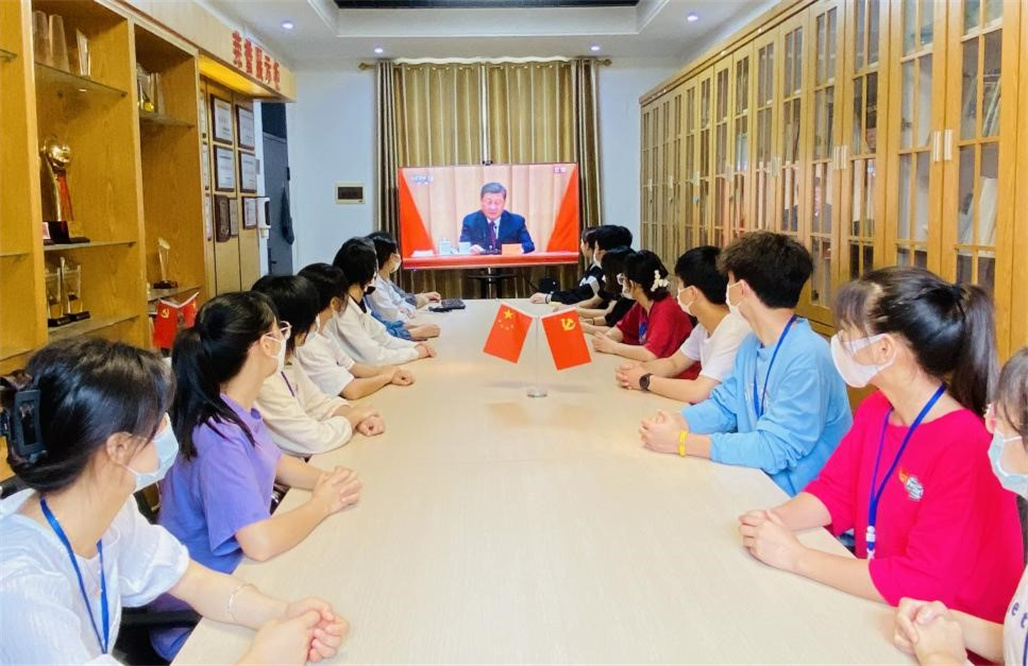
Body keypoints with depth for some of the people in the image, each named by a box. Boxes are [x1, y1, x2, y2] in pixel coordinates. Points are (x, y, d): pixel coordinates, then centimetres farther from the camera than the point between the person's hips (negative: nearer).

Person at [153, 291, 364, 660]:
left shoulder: (240, 413, -1)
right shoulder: (218, 437, -30)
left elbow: (275, 462, 17)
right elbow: (261, 543, -37)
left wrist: (326, 480, -4)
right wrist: (322, 504, -19)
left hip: (233, 583, 8)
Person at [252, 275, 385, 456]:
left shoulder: (286, 359, 3)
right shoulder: (264, 381, -25)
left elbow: (318, 402, 12)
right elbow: (313, 439, -22)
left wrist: (360, 420, -6)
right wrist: (354, 416, -6)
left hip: (305, 461, 8)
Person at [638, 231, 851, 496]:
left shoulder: (808, 358, -23)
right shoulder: (751, 344, 4)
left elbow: (774, 449, -26)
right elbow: (723, 405, 9)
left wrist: (681, 442, -24)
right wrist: (677, 423, -12)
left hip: (801, 500, -7)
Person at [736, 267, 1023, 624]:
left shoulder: (966, 448, -25)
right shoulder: (875, 410, 1)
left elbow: (924, 583, -27)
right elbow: (834, 491, 7)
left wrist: (795, 556, -23)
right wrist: (774, 520, -14)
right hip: (876, 612, 7)